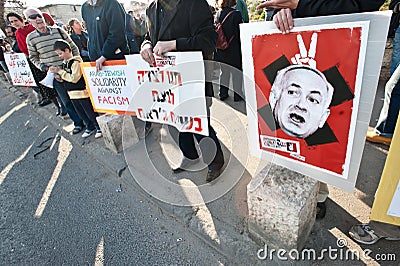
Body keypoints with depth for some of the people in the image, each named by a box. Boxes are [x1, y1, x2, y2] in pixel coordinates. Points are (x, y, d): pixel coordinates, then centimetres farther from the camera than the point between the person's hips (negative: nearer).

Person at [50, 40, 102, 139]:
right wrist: (56, 72, 3)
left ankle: (99, 127, 15)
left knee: (90, 112, 0)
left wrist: (60, 71, -16)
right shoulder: (65, 63, 12)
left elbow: (74, 78, -22)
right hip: (72, 94, 9)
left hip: (82, 92, -9)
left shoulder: (76, 62, -15)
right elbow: (65, 78, 19)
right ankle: (90, 127, 30)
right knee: (81, 113, 16)